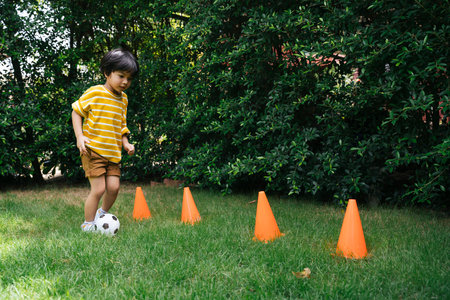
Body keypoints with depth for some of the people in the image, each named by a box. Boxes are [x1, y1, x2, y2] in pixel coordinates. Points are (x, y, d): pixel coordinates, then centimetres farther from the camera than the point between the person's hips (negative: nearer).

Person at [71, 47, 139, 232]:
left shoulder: (123, 99, 12)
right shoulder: (94, 93, -8)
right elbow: (76, 111, -2)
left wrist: (126, 143, 6)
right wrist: (79, 136, -13)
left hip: (113, 153, 6)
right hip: (93, 151, -6)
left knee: (114, 187, -2)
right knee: (99, 189, -8)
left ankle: (102, 214, 27)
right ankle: (88, 225, 10)